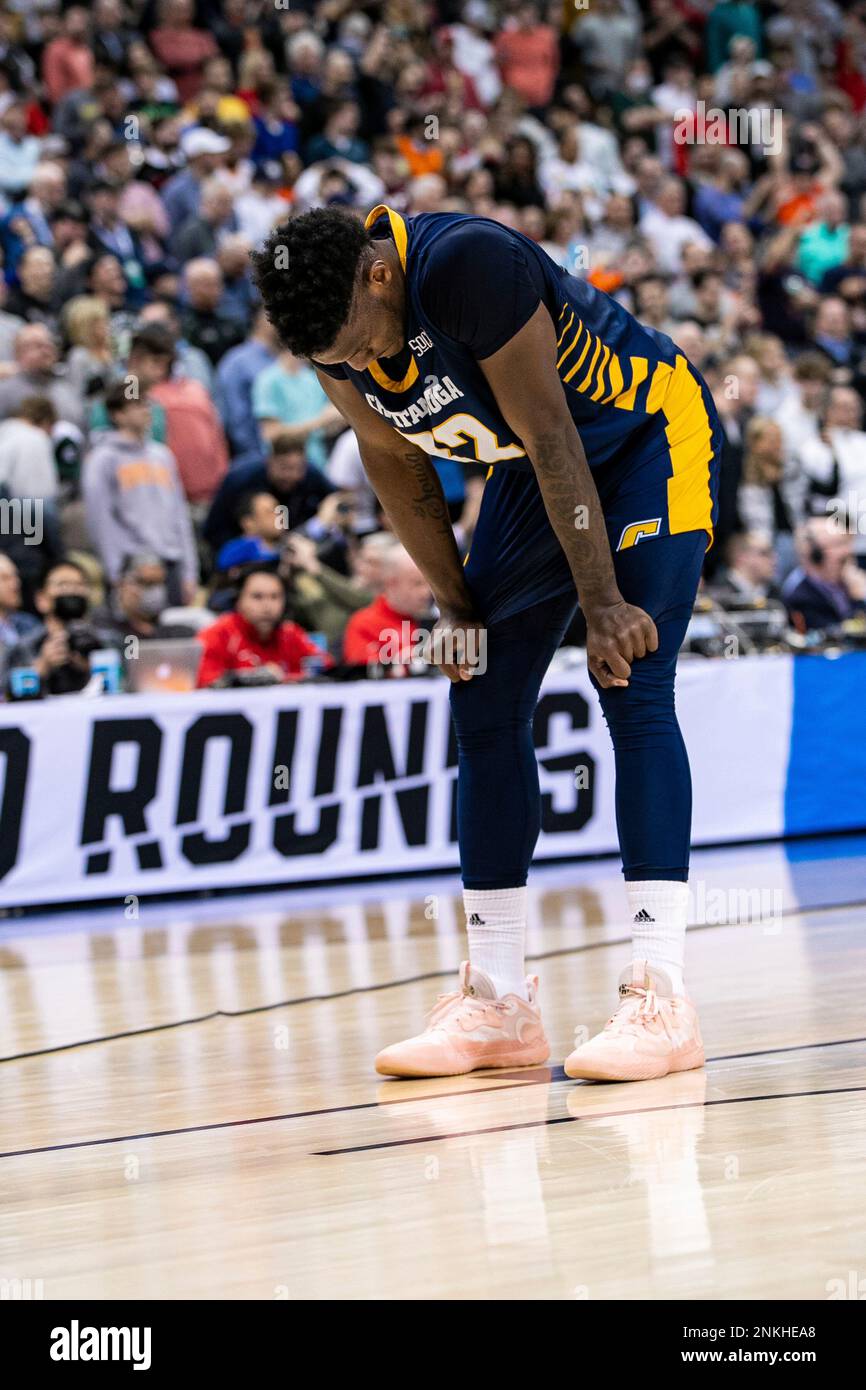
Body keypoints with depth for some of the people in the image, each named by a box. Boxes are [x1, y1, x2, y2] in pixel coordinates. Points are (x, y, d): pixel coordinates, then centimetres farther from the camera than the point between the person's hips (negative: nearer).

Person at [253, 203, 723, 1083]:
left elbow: (553, 436, -30)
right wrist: (455, 605, 2)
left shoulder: (467, 263, -35)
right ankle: (498, 1004, 7)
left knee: (631, 689, -19)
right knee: (484, 710, 2)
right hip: (530, 469, 8)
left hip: (651, 437, -7)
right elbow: (394, 459, 2)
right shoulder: (334, 323, -13)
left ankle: (660, 997, -21)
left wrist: (602, 604, -27)